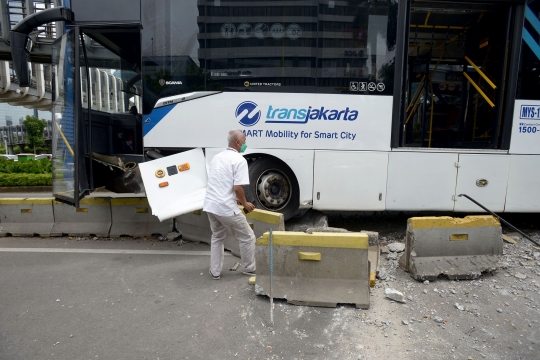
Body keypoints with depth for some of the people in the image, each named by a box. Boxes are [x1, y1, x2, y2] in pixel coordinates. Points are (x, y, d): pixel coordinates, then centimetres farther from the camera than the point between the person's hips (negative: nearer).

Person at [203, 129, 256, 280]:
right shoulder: (239, 160, -11)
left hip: (210, 205, 8)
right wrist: (245, 204, -2)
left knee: (217, 237, 25)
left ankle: (215, 272, 28)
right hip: (226, 208, -8)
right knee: (247, 237, 11)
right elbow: (237, 187, -19)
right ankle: (249, 269, 24)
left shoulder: (217, 157, 16)